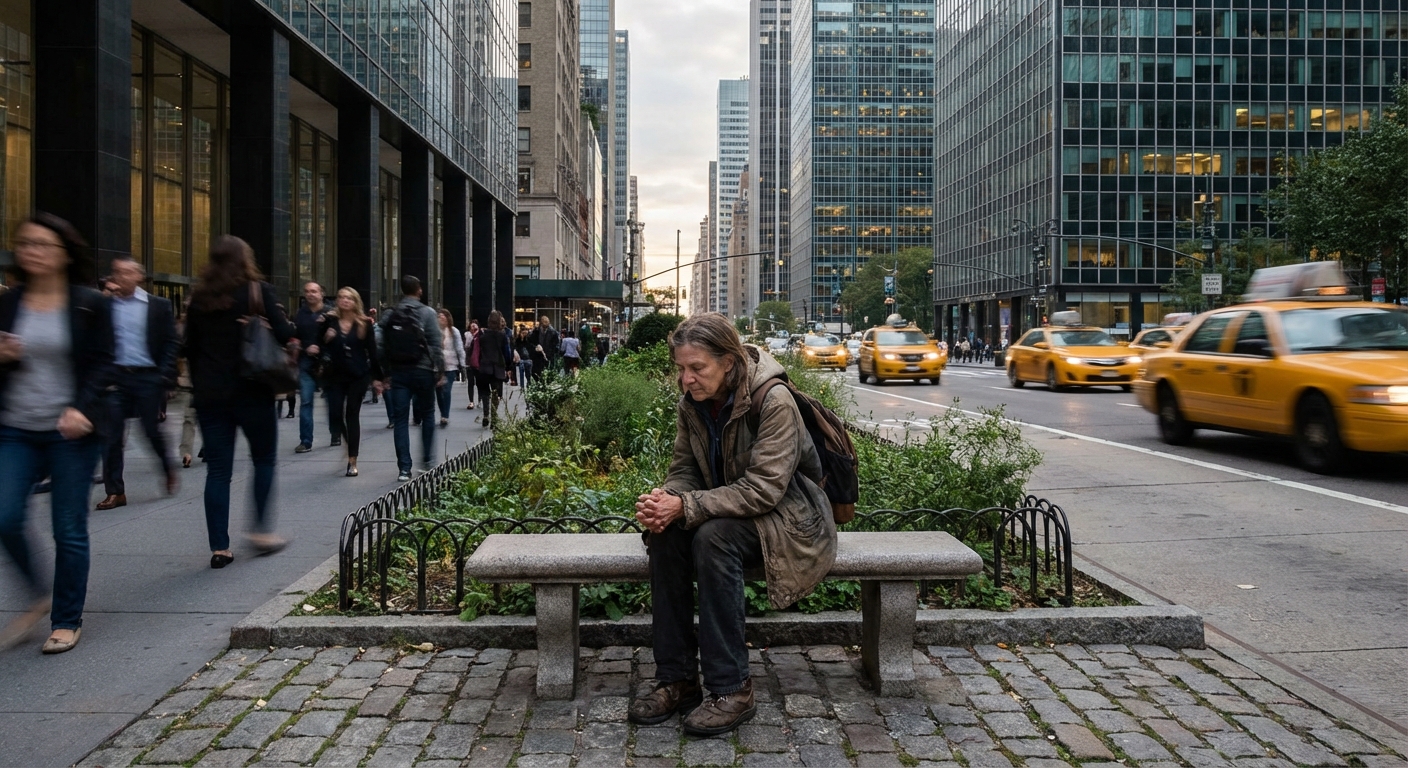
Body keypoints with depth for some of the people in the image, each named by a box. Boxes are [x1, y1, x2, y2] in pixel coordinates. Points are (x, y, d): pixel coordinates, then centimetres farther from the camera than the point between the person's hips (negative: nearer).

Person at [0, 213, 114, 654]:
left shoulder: (90, 305, -2)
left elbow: (102, 365, -4)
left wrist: (81, 410, -18)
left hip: (72, 431, -3)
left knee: (69, 529, 2)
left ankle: (67, 621, 17)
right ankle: (38, 597, 19)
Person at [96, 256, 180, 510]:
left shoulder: (159, 306, 3)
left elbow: (172, 342, 0)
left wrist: (165, 376, -8)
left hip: (148, 377, -2)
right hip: (115, 377, 2)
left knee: (152, 430, 4)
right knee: (111, 436, 1)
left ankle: (169, 467, 31)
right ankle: (115, 491, 8)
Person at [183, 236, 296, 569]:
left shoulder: (199, 297, 6)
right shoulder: (258, 291, -6)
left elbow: (190, 348, 9)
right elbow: (286, 335, -14)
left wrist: (199, 385, 16)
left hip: (209, 394, 3)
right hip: (252, 391, -3)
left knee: (218, 469, 5)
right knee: (264, 459, 14)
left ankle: (219, 547, 6)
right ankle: (261, 530, 11)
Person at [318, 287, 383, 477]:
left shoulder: (364, 324, 0)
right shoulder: (329, 322, 3)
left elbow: (372, 352, 1)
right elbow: (319, 346, 7)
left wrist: (377, 377, -1)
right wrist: (325, 338, -14)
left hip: (358, 376, -2)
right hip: (335, 376, 2)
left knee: (352, 415, 0)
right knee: (335, 414, -4)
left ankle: (352, 460, 4)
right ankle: (348, 442, 27)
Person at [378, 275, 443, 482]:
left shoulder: (389, 316, 4)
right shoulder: (427, 313, -5)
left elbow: (383, 347, 3)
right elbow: (436, 345, -10)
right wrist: (440, 370, -3)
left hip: (398, 372, 2)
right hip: (423, 371, -2)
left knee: (400, 420, 3)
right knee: (427, 415, 16)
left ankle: (404, 468, 0)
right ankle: (427, 459, 20)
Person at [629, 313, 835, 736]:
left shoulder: (774, 402, -23)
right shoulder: (691, 404, -2)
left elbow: (764, 489, -28)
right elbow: (684, 469, 3)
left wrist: (686, 505, -33)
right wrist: (664, 499, -22)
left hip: (785, 515, -6)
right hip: (728, 509, 6)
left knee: (713, 535, -34)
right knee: (664, 533, -23)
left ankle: (731, 688, -24)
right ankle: (676, 679, -14)